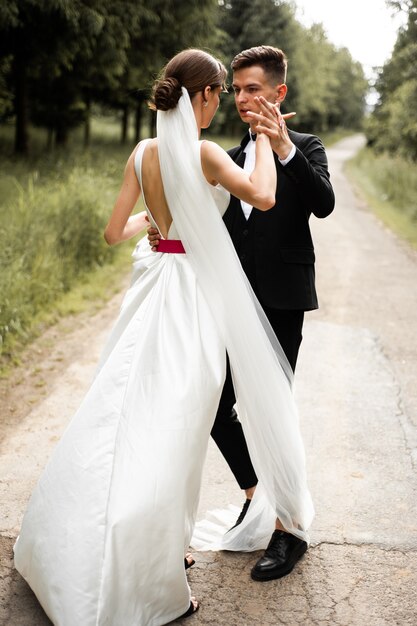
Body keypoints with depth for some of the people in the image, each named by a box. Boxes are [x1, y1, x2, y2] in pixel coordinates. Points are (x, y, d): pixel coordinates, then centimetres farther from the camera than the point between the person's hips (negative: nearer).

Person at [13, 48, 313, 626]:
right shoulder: (202, 152, -14)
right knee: (170, 432, 1)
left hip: (154, 290, 7)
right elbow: (263, 196, -26)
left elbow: (114, 232, 6)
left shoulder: (143, 153, 4)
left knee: (129, 412, 18)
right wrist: (265, 139, -9)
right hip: (194, 296, -6)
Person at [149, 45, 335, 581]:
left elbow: (323, 204, -19)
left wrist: (284, 148, -31)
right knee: (216, 405, 7)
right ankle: (257, 494, 29)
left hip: (281, 303, -5)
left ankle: (287, 529, 12)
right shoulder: (230, 159, 16)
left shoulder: (305, 148, 1)